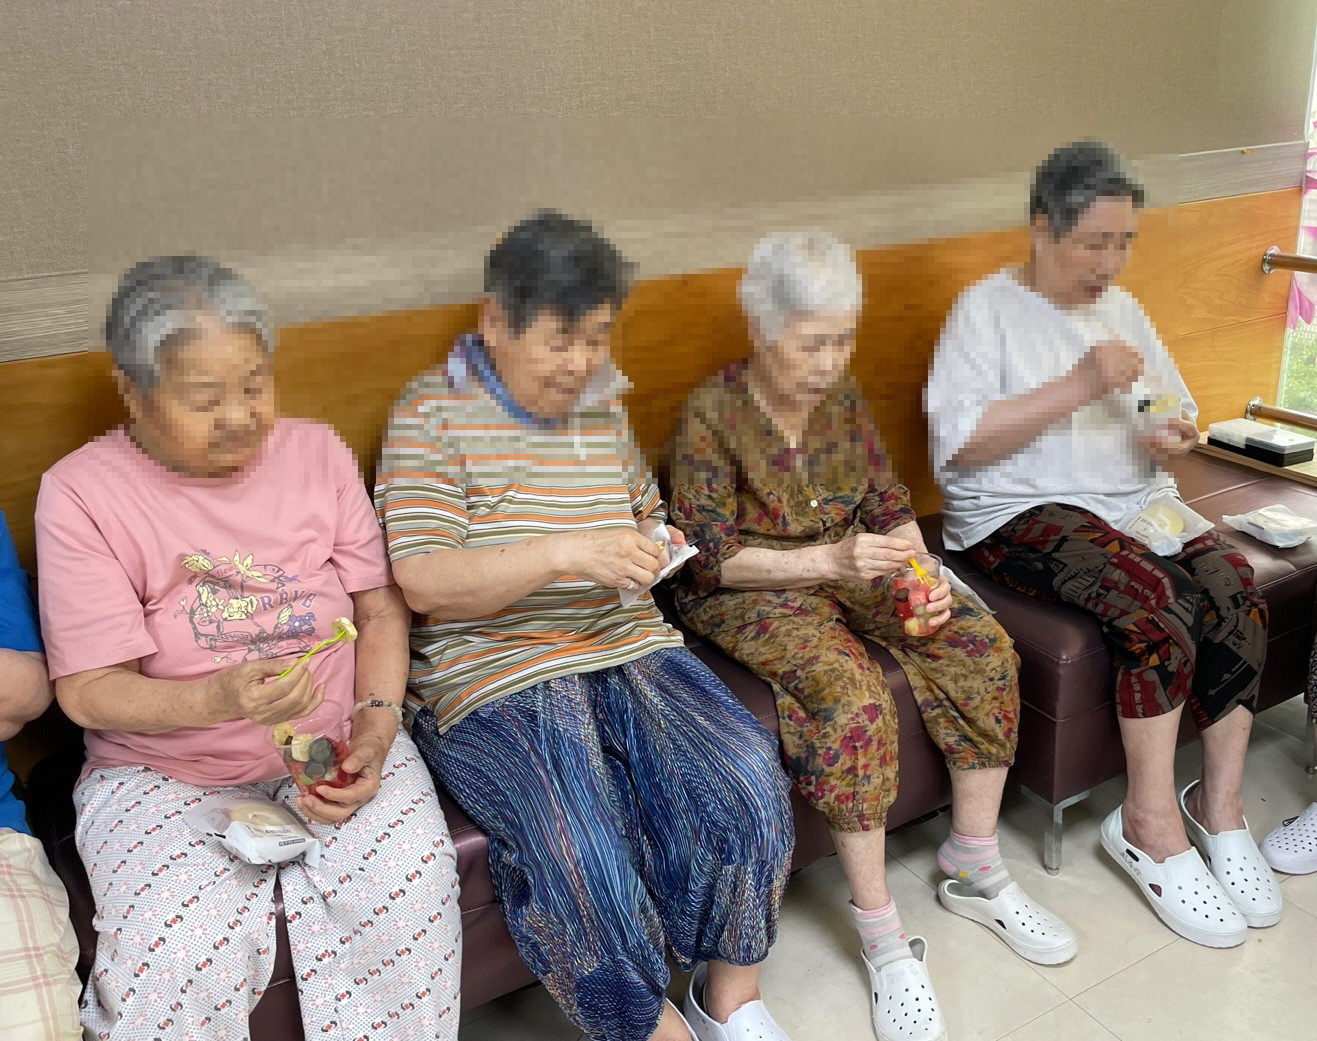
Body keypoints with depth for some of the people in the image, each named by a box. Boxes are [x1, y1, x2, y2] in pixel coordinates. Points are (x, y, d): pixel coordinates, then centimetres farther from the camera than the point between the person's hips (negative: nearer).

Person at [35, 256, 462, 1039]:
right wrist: (219, 698, -29)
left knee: (407, 901, -24)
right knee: (179, 955, -28)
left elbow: (382, 610, 5)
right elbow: (87, 691, -10)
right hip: (163, 772, -2)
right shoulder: (81, 493, -8)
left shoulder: (316, 451, 3)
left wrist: (374, 734, -12)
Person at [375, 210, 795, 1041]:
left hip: (628, 646, 5)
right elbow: (424, 582, -12)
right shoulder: (433, 413, -2)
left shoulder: (605, 409, 15)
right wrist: (562, 552, -24)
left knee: (747, 781, -18)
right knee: (580, 846, -29)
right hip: (495, 675, -5)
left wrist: (652, 547, 6)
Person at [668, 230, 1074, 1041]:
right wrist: (828, 559, -26)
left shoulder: (844, 394, 3)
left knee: (983, 645, -15)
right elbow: (714, 559, -16)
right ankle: (881, 932, -20)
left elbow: (891, 507, 7)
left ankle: (976, 867, 0)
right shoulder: (712, 414, -15)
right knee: (851, 687, -34)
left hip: (851, 567, 6)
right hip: (750, 592, -6)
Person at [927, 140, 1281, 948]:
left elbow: (1180, 417, 24)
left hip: (1136, 501, 7)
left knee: (1237, 591, -22)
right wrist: (1080, 386, -19)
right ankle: (1153, 825, -18)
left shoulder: (1121, 308, 17)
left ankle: (1220, 804, -10)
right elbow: (958, 444, -16)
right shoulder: (988, 310, -3)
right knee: (1157, 604, -31)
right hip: (1024, 512, -6)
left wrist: (1176, 439, -2)